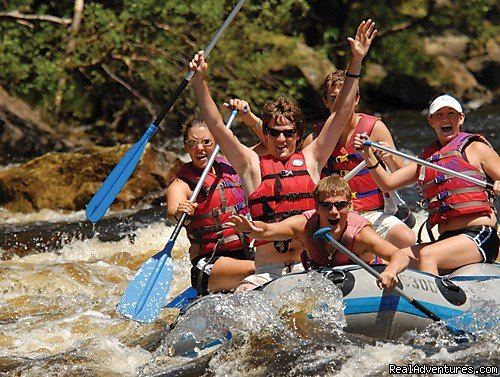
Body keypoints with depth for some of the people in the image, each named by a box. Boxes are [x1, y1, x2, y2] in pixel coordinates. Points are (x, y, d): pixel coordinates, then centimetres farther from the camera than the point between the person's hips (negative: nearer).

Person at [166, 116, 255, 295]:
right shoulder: (181, 183, -3)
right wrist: (179, 213, -48)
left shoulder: (229, 166, 14)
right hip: (209, 264, -6)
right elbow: (173, 210, -24)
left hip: (246, 253, 6)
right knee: (254, 270, -34)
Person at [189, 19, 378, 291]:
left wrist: (356, 62, 8)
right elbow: (216, 126, 3)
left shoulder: (310, 159, 13)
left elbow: (342, 114, 12)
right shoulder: (252, 165, 10)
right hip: (265, 274, -2)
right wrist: (199, 81, -8)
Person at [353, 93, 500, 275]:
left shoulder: (475, 148, 5)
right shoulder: (427, 157, 19)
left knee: (427, 255, -30)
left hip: (479, 235, -6)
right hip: (446, 239, 6)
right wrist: (368, 156, -1)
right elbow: (387, 183, 14)